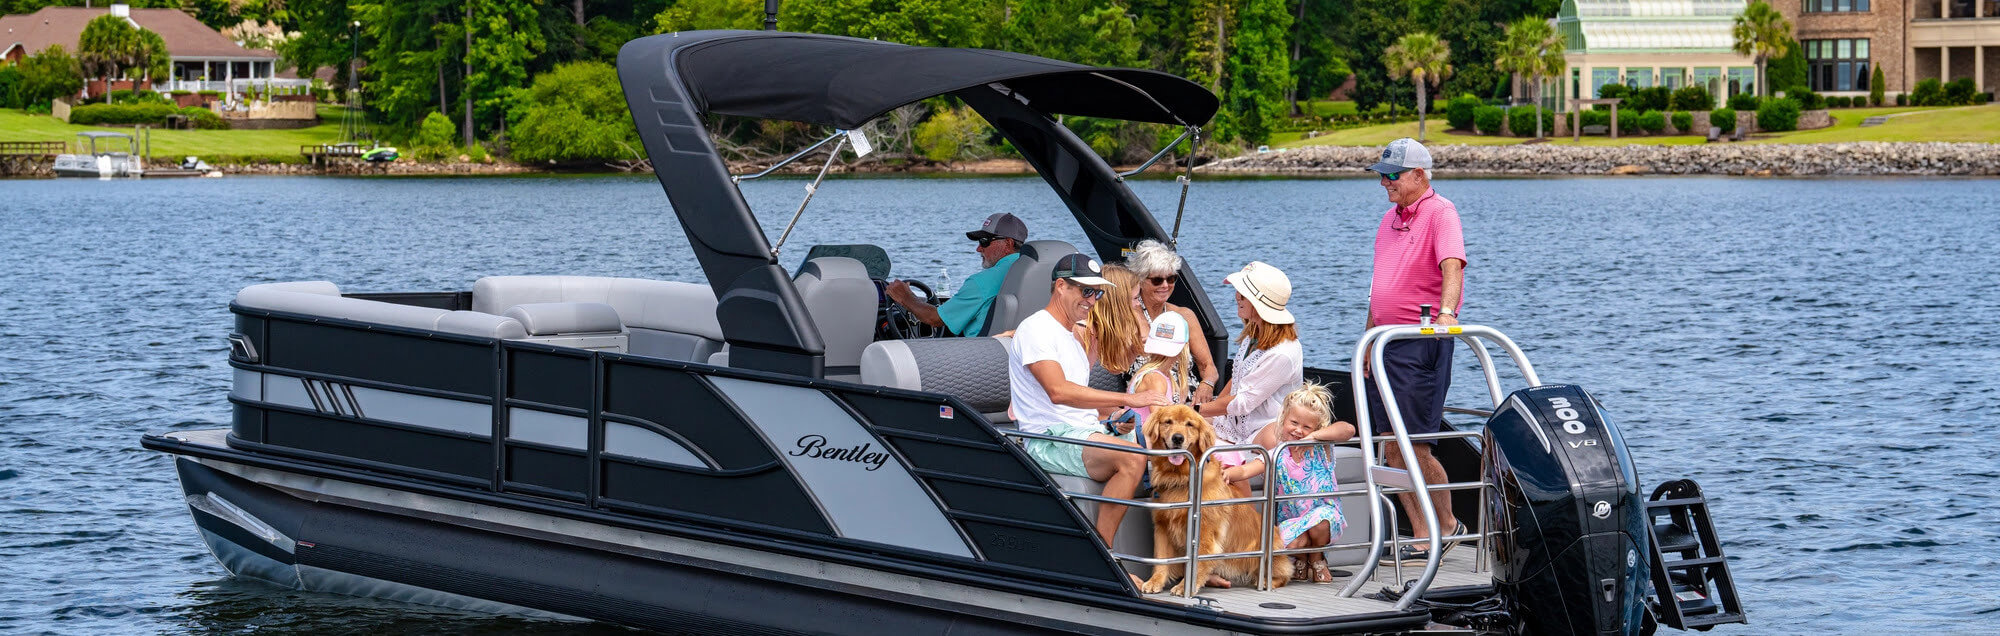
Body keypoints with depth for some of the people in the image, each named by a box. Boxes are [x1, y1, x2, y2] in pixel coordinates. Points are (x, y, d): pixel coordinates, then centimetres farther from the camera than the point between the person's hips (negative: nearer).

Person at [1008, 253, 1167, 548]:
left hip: (1086, 432, 9)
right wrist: (1126, 399, -24)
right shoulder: (1036, 329, -6)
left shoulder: (1072, 338, 26)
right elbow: (1058, 391, -22)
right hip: (1049, 438, -9)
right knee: (1132, 457, -31)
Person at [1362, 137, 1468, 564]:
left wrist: (1446, 311, -42)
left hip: (1423, 343, -9)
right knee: (1391, 448, 6)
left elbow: (1452, 265, -26)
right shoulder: (1390, 218, 17)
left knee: (1414, 448, -8)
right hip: (1387, 343, 9)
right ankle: (1421, 539, 11)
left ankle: (1447, 526, 11)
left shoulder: (1440, 213, -9)